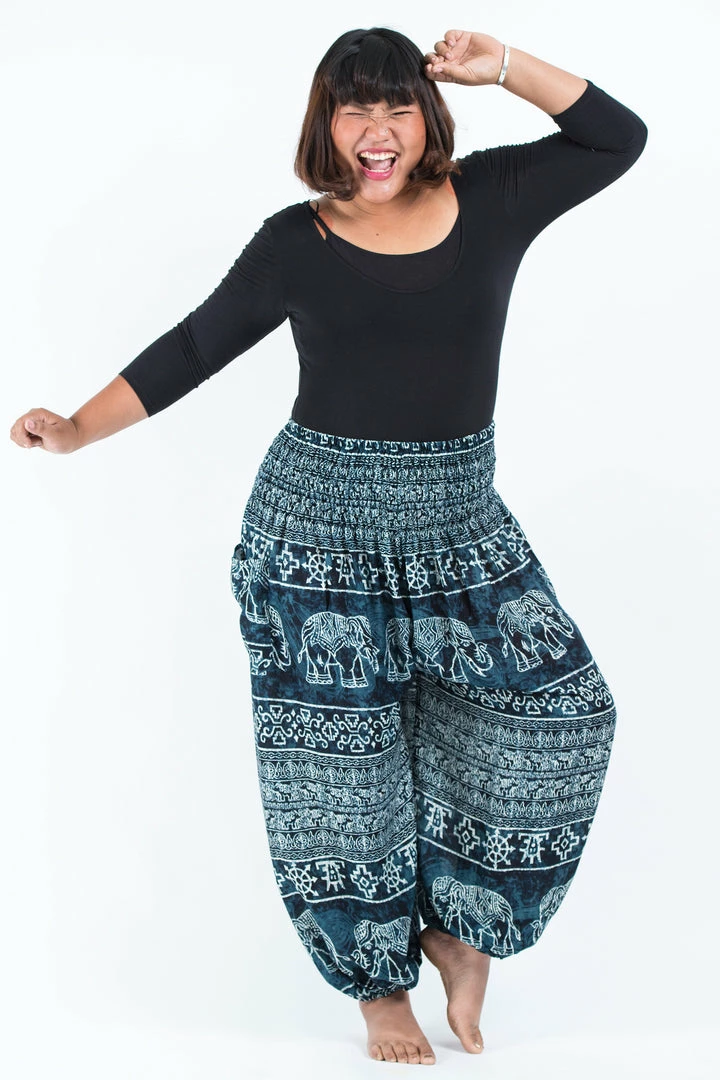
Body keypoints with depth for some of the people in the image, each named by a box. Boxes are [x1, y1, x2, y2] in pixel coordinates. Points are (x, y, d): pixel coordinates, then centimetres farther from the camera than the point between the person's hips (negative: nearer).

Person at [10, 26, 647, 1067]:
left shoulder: (490, 198, 1)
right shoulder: (296, 242, -3)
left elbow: (618, 136, 6)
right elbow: (193, 348, 3)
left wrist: (504, 65, -5)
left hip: (460, 525, 3)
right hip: (320, 532, -2)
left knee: (558, 705, -5)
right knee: (340, 767, 2)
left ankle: (459, 921, 16)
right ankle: (379, 980, 22)